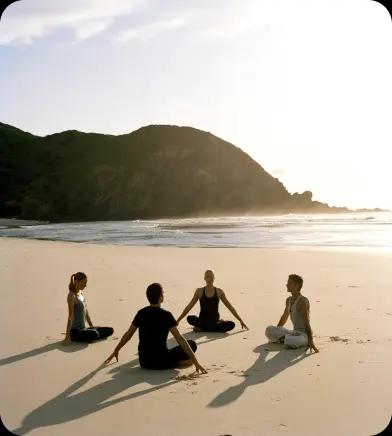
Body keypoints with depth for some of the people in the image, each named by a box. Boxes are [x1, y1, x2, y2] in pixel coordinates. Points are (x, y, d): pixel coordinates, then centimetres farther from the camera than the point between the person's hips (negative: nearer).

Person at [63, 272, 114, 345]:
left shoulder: (81, 293, 11)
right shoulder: (72, 296, -15)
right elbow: (70, 317, -20)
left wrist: (92, 327, 20)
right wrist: (67, 337, -21)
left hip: (82, 329, 9)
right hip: (75, 331, -9)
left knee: (110, 330, 5)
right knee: (94, 334, -36)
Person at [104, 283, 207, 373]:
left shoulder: (141, 313, 0)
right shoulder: (166, 315, -15)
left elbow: (128, 334, 9)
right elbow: (179, 338, -19)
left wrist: (116, 351, 25)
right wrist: (195, 361, -18)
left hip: (143, 362, 6)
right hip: (161, 362, -6)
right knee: (192, 344, 6)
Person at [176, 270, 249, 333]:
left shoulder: (219, 292, 3)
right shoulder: (199, 291, 2)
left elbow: (230, 307, 8)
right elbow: (189, 307, 5)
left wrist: (241, 321, 7)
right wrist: (178, 320, 2)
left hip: (215, 320, 1)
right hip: (202, 321, -1)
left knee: (231, 324, -28)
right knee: (190, 318, -33)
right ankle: (217, 326, -18)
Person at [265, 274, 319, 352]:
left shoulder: (302, 301, -17)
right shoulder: (289, 300, 11)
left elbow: (307, 323, -23)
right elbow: (284, 317, 26)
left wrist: (310, 341, -28)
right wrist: (275, 331, 32)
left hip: (304, 335, -8)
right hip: (294, 332, 8)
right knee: (269, 329, -6)